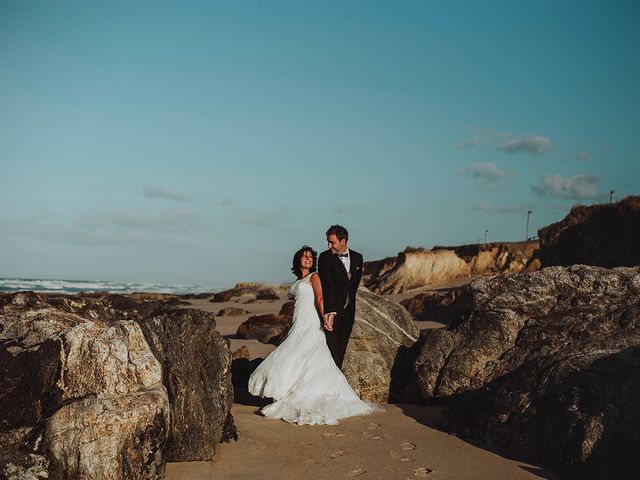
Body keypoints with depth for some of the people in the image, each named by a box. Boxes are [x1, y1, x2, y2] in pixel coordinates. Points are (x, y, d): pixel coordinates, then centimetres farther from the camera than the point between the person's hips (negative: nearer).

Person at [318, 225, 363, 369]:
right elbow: (327, 285, -19)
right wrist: (329, 312, -27)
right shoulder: (325, 257, -9)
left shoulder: (357, 258, 7)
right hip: (332, 310, -5)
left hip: (348, 311, 5)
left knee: (341, 350, 8)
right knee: (331, 351, -9)